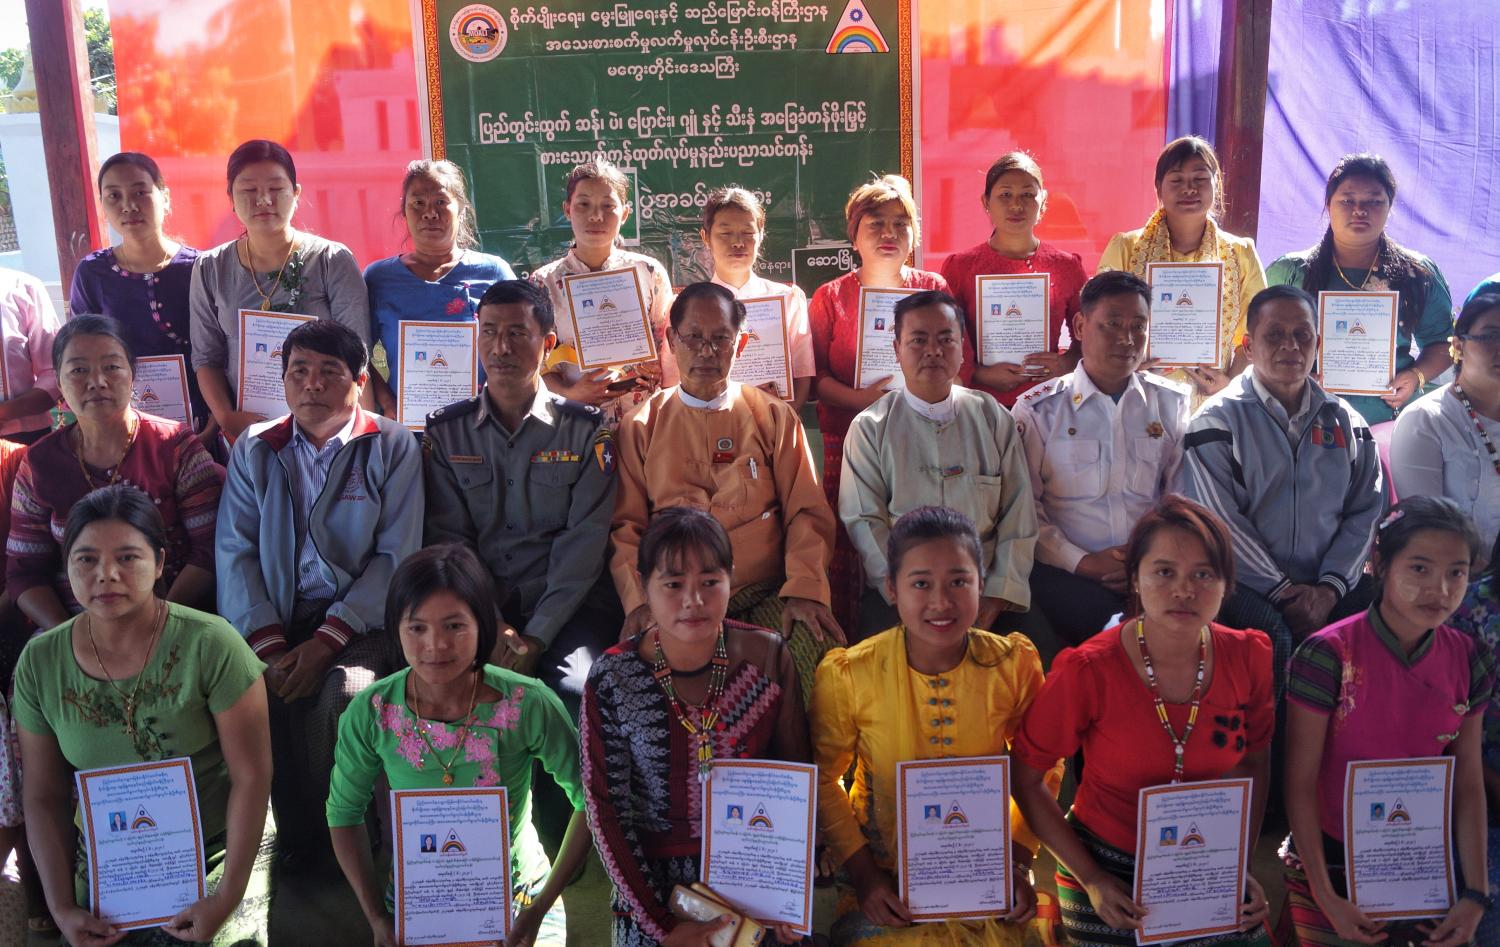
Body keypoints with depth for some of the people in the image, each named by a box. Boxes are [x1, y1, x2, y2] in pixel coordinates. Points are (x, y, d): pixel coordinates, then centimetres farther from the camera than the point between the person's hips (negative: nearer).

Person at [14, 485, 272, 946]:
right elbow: (45, 797, 2)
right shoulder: (40, 662, -6)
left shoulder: (210, 645, -18)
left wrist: (228, 896, -15)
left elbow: (252, 777, -15)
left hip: (217, 853, -3)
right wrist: (62, 907, -3)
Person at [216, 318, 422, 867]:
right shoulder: (255, 449, 14)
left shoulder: (392, 446, 5)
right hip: (276, 619, 2)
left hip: (360, 617, -2)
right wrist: (267, 642, -12)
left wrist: (328, 640, -15)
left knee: (345, 690, -32)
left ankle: (343, 835, -6)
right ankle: (300, 838, -7)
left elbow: (397, 555, -3)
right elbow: (235, 551, 4)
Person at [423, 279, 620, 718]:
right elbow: (448, 539, 3)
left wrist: (537, 637, -15)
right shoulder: (446, 431, 11)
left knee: (575, 689, -30)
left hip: (567, 606, -1)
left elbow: (584, 543, -4)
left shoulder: (586, 429, 4)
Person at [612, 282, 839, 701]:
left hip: (767, 596, 1)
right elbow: (625, 525, 8)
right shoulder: (641, 426, 13)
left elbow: (807, 511, 8)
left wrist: (805, 590, -9)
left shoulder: (774, 417, 14)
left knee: (814, 646, -30)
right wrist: (639, 601, -8)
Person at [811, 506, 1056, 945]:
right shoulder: (848, 674, -14)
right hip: (883, 875, -1)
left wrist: (1018, 862, -4)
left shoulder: (1014, 664, -10)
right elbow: (823, 778, -1)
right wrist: (863, 875, -7)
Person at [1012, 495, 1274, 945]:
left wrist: (1242, 865, 0)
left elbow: (1254, 763, 6)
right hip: (1109, 878, -3)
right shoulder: (1088, 671, -21)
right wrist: (1090, 880, -13)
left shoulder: (1250, 658, -11)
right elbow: (1025, 778, -11)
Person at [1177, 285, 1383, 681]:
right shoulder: (1218, 421, 1)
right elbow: (1219, 521, -8)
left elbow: (1365, 511, 9)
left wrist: (1329, 588, -6)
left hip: (1328, 586, 4)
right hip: (1247, 586, -4)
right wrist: (1283, 591, -12)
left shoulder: (1347, 422, 16)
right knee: (1273, 635, -33)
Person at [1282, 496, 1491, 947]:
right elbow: (1300, 783, -16)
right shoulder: (1329, 656, -20)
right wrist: (1326, 898, -15)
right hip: (1331, 864, -4)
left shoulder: (1469, 661, -5)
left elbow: (1468, 782, 1)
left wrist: (1476, 893, -3)